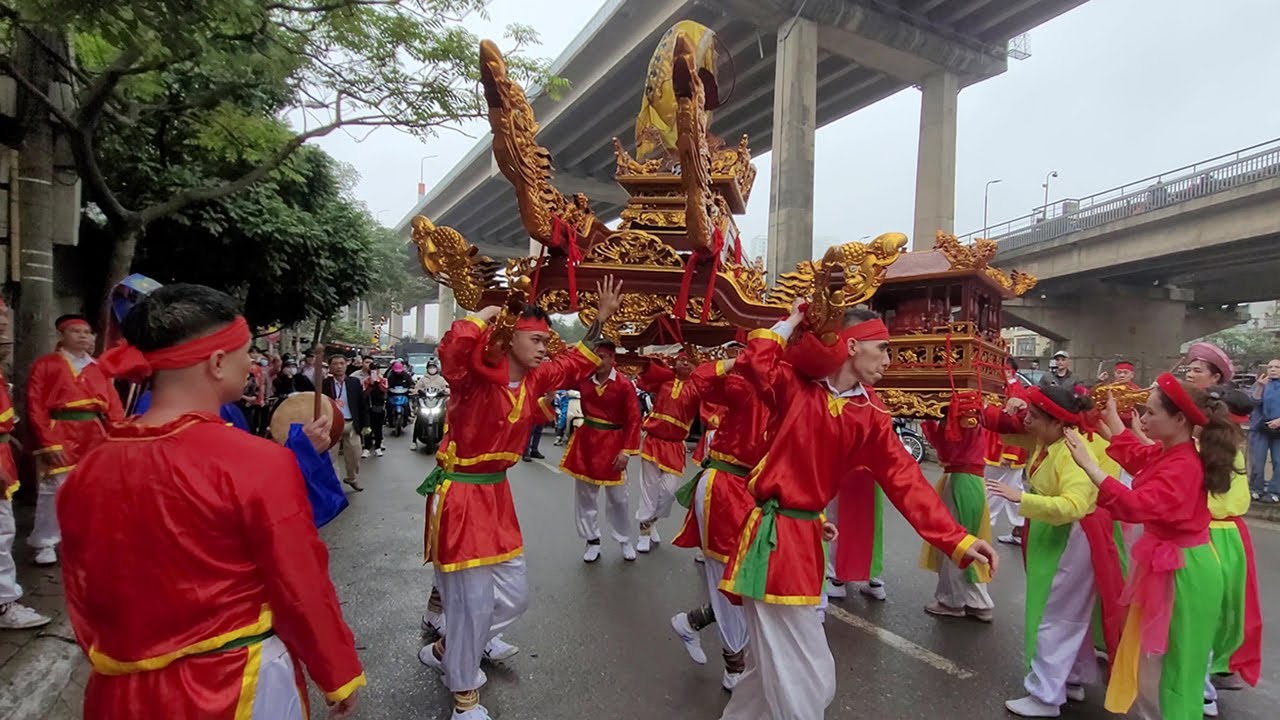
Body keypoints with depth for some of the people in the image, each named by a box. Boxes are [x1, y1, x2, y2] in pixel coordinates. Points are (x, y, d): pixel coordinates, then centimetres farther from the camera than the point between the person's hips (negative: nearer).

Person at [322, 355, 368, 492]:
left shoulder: (355, 382, 3)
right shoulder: (324, 384, -3)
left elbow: (362, 404, 6)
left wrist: (365, 424, 4)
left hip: (351, 424, 2)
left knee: (354, 455, 13)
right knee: (330, 457, 5)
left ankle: (353, 479, 36)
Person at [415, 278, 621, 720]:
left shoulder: (534, 381, 4)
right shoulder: (479, 373, -19)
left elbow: (575, 364, 16)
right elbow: (452, 351, -42)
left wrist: (601, 320, 8)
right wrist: (485, 315, -26)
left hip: (496, 494, 8)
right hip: (459, 497, -8)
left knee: (513, 596, 16)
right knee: (474, 601, 1)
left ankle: (445, 651, 41)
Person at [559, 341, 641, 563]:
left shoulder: (624, 385, -12)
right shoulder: (585, 379, -1)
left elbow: (633, 420, -11)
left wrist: (626, 451, -15)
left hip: (612, 444, -4)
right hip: (586, 441, 4)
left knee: (617, 498, 9)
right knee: (584, 495, 11)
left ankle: (625, 541, 30)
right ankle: (592, 541, 29)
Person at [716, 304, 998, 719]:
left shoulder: (871, 414, 5)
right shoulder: (800, 386, -8)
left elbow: (904, 479, 3)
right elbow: (753, 363, -25)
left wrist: (957, 540, -3)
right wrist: (792, 322, -9)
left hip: (803, 535, 6)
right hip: (772, 537, -6)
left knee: (776, 665, 23)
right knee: (806, 679, 3)